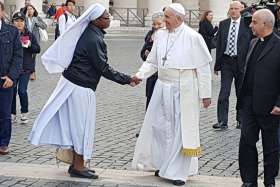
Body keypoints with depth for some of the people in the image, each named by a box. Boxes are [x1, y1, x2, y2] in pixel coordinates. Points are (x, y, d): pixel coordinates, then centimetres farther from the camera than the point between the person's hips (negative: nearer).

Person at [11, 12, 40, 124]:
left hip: (25, 68, -1)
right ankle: (12, 114, 18)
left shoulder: (29, 35, 4)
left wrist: (30, 45, -12)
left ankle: (24, 113, 12)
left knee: (22, 90, -7)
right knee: (12, 91, 3)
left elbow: (38, 49, 5)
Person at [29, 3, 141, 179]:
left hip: (72, 83, 9)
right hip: (81, 87, -9)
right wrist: (127, 79, -15)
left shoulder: (88, 33, 5)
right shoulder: (94, 39, -22)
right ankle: (78, 166, 11)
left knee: (76, 124, 14)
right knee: (82, 125, 2)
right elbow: (103, 68, -20)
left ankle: (76, 164, 23)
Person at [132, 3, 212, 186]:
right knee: (159, 127, 11)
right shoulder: (160, 35, 5)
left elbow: (203, 67, -7)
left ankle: (178, 172, 12)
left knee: (181, 131, 2)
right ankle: (163, 165, 28)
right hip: (163, 87, 5)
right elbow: (152, 62, 11)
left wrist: (206, 93, -8)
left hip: (184, 91, -5)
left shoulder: (193, 37, -10)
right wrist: (140, 75, -6)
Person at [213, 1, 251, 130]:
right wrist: (217, 64, 4)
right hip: (226, 61, 2)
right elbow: (219, 45, 7)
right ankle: (222, 121, -1)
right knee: (223, 93, -3)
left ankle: (240, 120, 23)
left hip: (241, 62, -2)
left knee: (241, 93, 10)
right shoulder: (223, 24, 5)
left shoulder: (247, 24, -5)